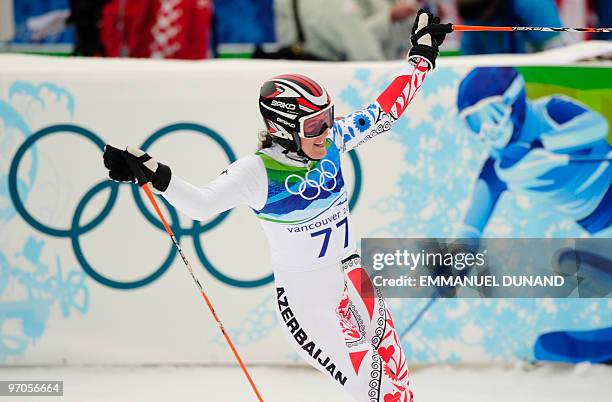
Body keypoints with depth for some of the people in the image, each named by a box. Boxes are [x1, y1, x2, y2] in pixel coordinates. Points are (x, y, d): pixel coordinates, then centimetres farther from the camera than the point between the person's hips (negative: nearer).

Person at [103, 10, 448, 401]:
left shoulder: (330, 140, -4)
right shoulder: (259, 173, -20)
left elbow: (384, 112, 11)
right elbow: (202, 204, -30)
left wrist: (422, 55, 18)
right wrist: (153, 172, -46)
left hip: (353, 281, 6)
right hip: (305, 300, -6)